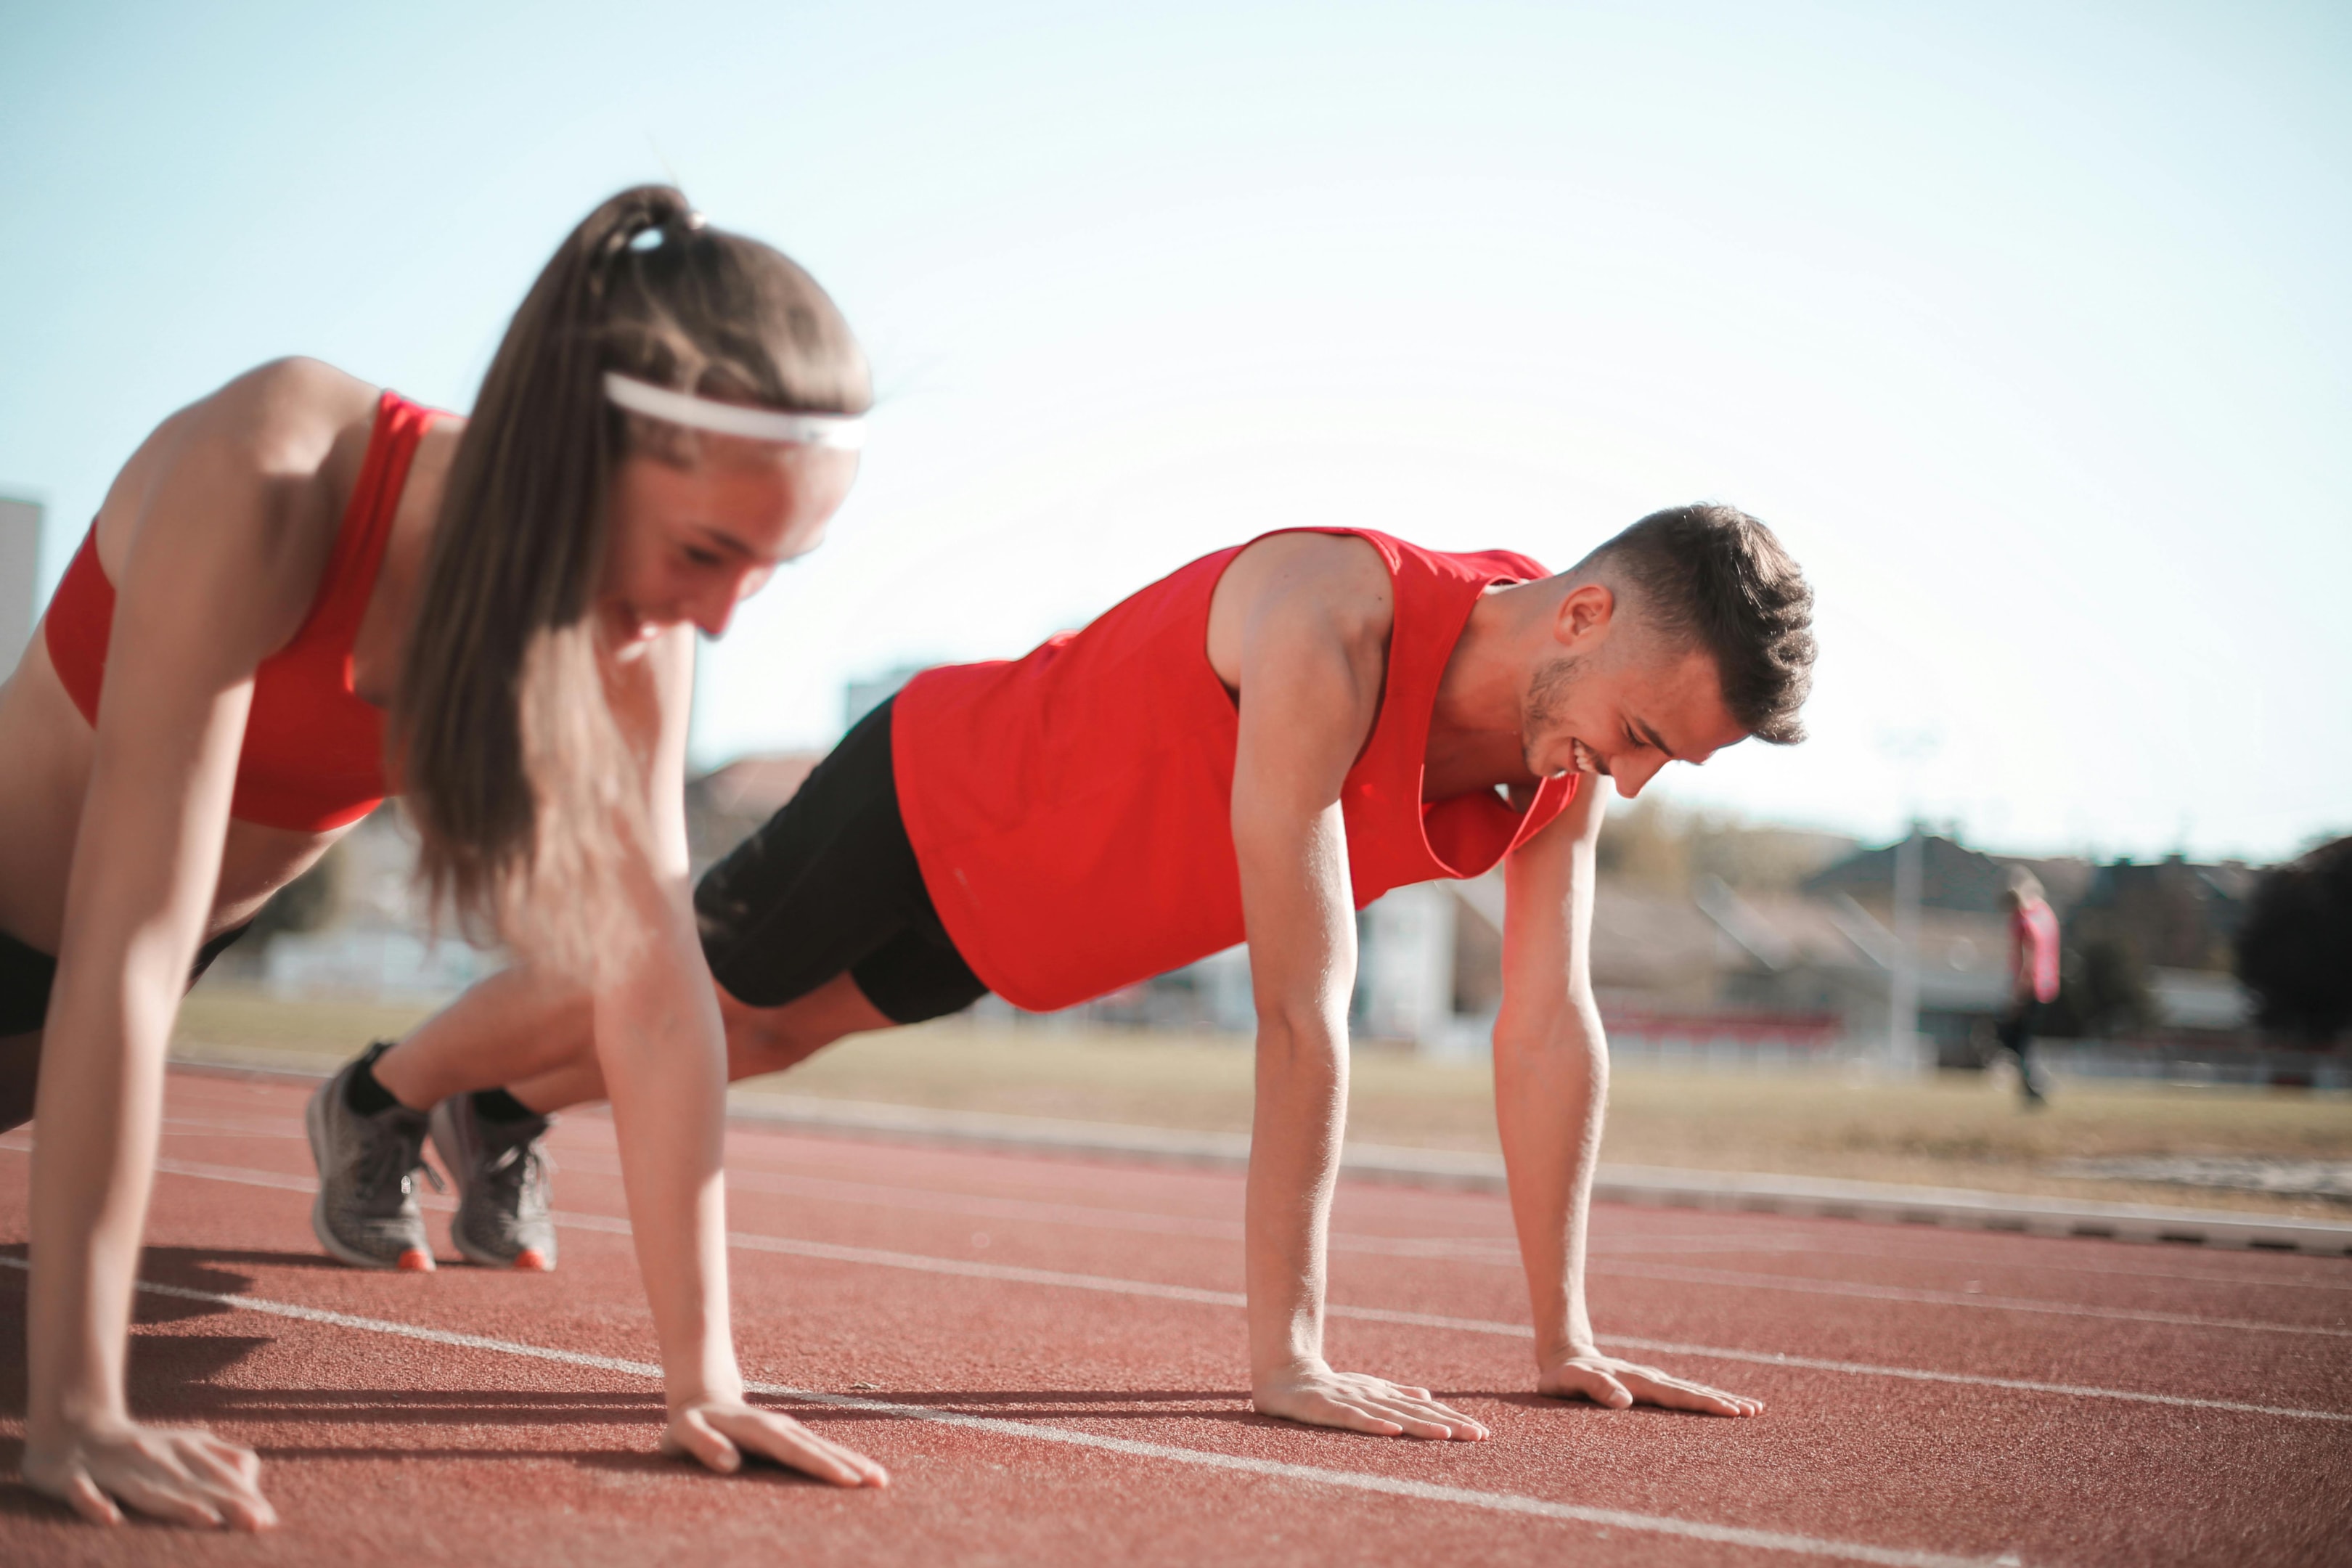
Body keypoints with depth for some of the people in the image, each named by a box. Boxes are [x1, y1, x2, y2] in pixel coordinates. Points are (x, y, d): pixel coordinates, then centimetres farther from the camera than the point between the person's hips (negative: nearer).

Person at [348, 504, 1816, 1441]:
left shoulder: (1568, 757, -21)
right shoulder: (1326, 629, -44)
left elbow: (1553, 1027, -16)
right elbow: (1304, 1009, -46)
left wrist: (1566, 1336, -16)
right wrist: (1286, 1351, -44)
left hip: (1024, 904, 7)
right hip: (933, 789, -7)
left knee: (772, 1030, 28)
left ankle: (499, 1121, 54)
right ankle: (378, 1097, 44)